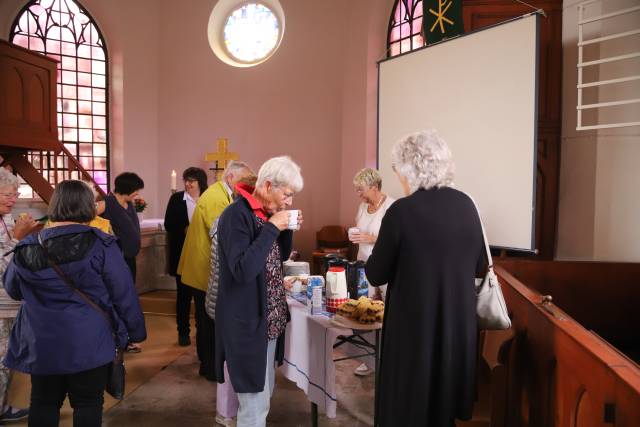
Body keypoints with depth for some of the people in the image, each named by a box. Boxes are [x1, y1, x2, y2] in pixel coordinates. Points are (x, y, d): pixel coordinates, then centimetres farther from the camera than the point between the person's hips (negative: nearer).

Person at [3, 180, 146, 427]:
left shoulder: (27, 249, -2)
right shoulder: (100, 244, -15)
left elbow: (13, 290, 15)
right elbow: (124, 294, -12)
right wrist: (135, 330, 0)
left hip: (41, 344, 4)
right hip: (89, 343, -3)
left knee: (43, 404, 19)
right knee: (88, 403, 10)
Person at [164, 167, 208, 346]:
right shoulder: (176, 199, 0)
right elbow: (169, 225, -3)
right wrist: (185, 230, -18)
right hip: (182, 254, 0)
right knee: (183, 293, 8)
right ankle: (183, 331, 20)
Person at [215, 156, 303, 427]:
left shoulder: (267, 213, 7)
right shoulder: (236, 215, -20)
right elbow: (243, 270, -29)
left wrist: (287, 229, 0)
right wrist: (272, 228, -27)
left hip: (270, 317, 9)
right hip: (247, 321, -9)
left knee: (264, 391, 21)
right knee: (255, 399, 4)